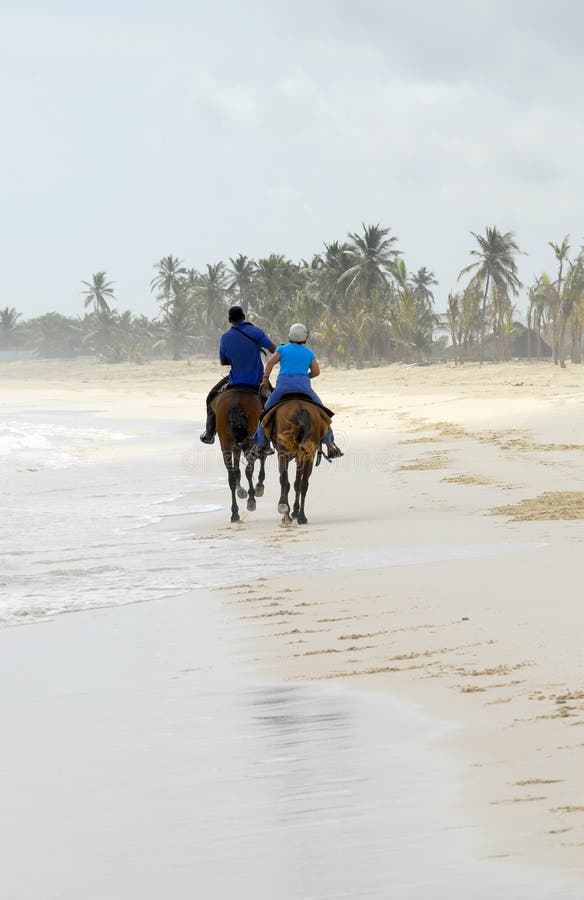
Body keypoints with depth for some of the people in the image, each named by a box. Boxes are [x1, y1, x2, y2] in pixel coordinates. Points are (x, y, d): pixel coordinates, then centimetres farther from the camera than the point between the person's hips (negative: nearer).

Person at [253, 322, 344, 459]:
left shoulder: (282, 349, 15)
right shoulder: (309, 353, 17)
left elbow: (270, 362, 0)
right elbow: (316, 372, 10)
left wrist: (265, 379, 1)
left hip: (283, 385, 0)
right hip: (303, 386, 0)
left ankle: (259, 445, 14)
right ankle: (330, 447, 15)